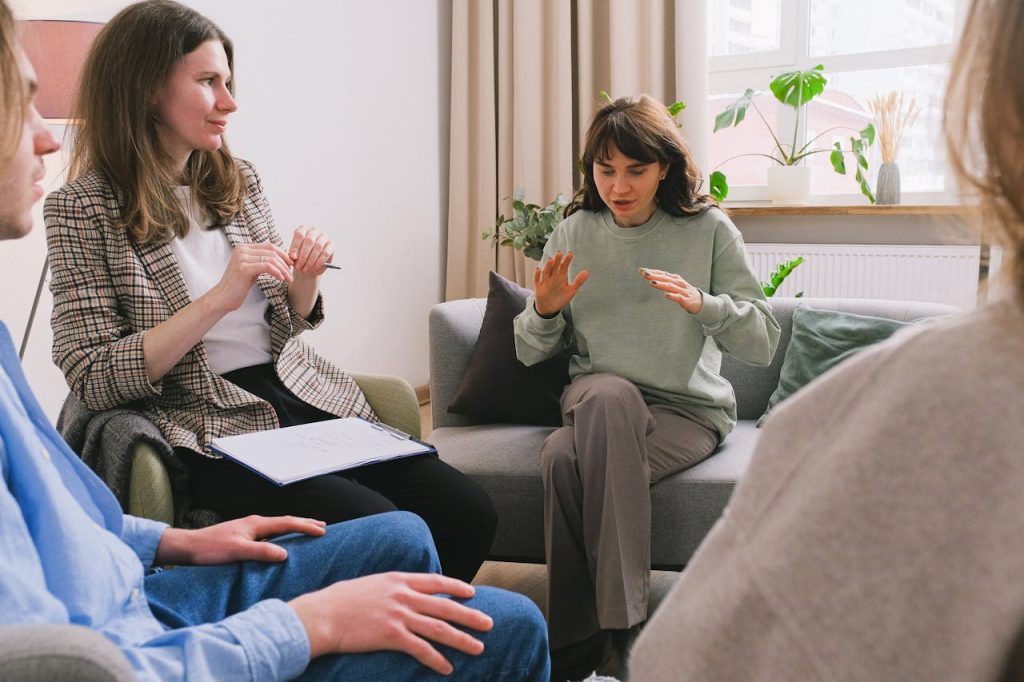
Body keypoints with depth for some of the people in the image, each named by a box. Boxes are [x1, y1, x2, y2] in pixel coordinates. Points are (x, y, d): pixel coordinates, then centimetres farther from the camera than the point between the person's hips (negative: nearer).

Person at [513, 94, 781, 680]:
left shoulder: (709, 229, -3)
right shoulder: (574, 232, 4)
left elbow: (763, 343, -7)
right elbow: (530, 353, 8)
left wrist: (702, 304, -25)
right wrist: (545, 310, -14)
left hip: (689, 411, -2)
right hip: (597, 403, 3)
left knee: (568, 458, -31)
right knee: (607, 392, -35)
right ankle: (619, 634, -26)